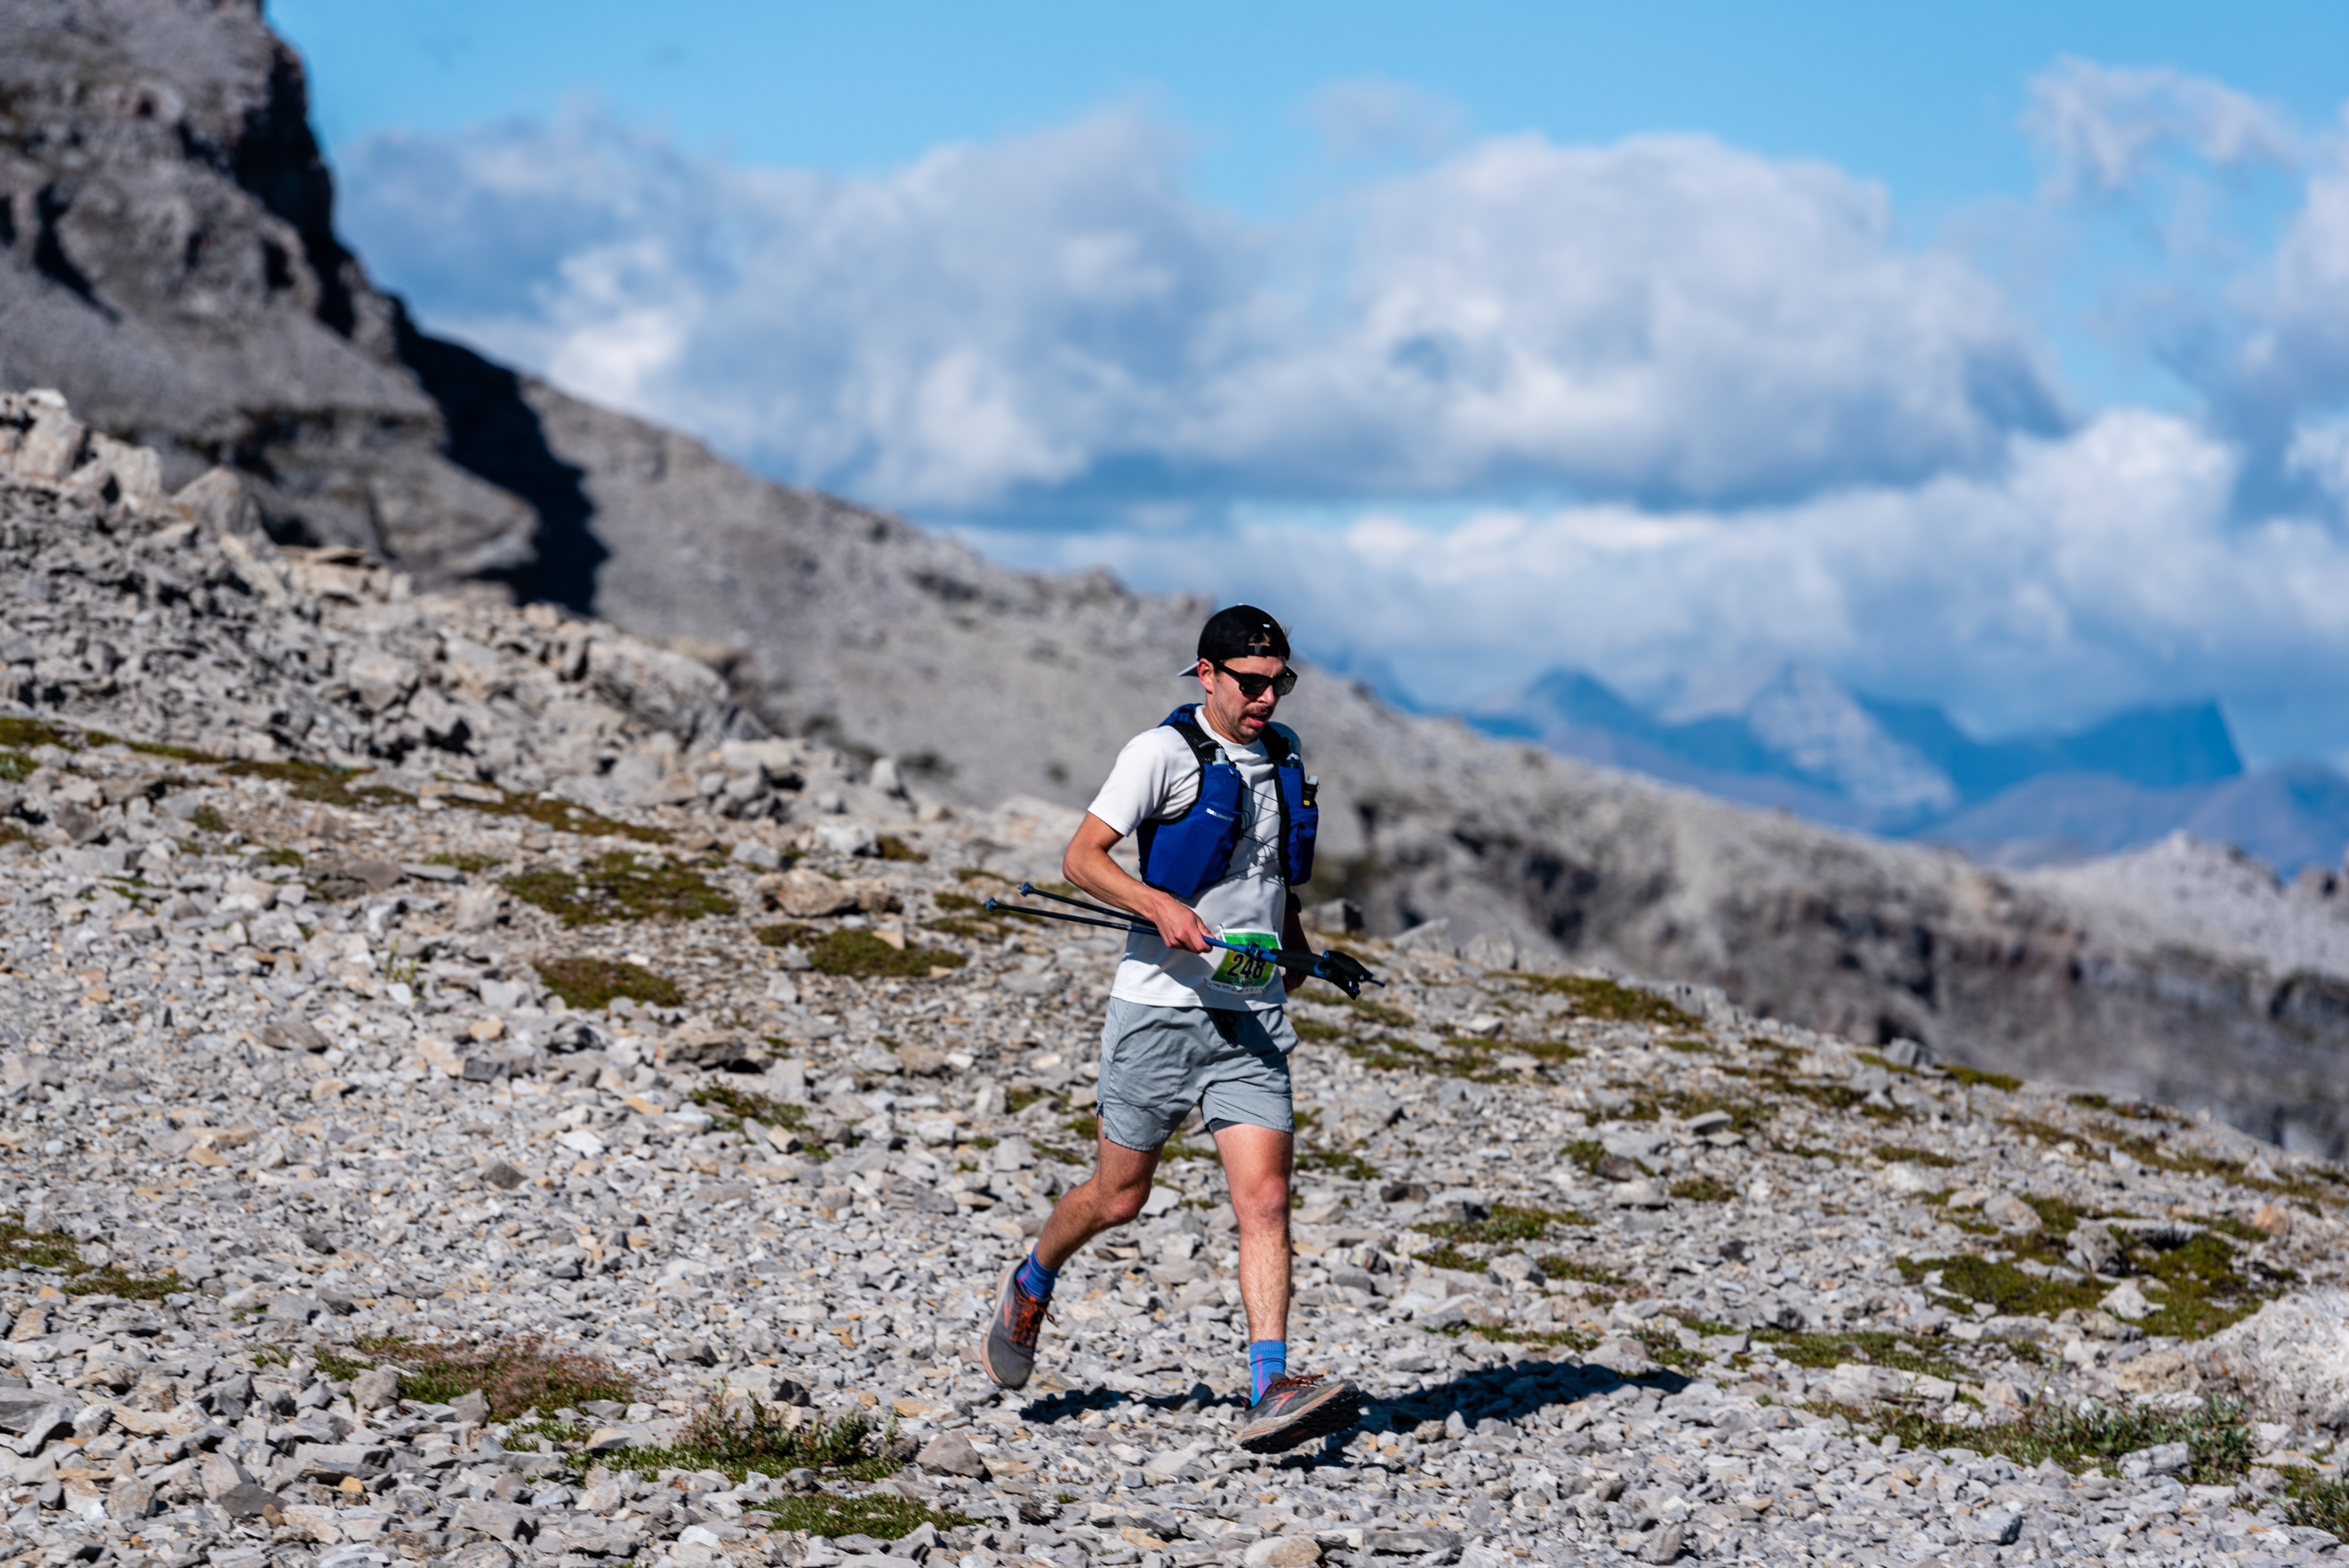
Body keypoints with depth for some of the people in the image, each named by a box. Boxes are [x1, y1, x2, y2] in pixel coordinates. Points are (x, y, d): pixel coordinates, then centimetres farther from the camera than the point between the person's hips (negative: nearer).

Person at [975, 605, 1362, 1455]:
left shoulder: (1283, 753, 12)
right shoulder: (1165, 752, -9)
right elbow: (1081, 857, -14)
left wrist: (1299, 946, 23)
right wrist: (1161, 906, -28)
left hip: (1253, 1015, 5)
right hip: (1162, 1007, -4)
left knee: (1265, 1201, -10)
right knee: (1119, 1195, 9)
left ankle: (1270, 1392, -17)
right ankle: (1030, 1285, 39)